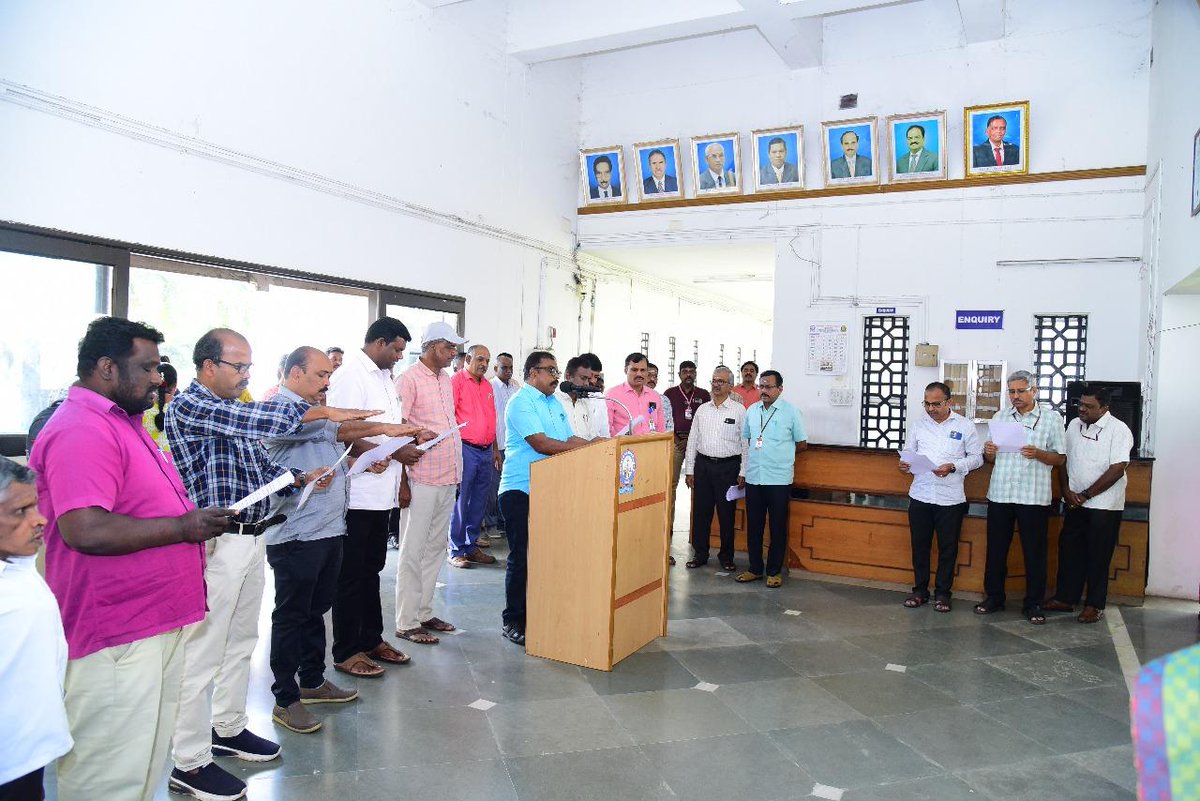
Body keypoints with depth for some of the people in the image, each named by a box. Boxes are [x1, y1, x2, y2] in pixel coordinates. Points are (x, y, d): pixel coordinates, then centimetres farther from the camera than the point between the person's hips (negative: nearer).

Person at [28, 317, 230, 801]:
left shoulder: (122, 422, 16)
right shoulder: (81, 430, -18)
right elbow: (86, 530, -29)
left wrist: (195, 518, 12)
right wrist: (184, 527, -20)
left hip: (156, 624, 10)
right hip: (117, 638, -10)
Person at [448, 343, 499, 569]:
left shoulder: (487, 385, 17)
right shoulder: (457, 381, -5)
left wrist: (495, 449, 20)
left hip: (486, 451, 7)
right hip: (465, 449, -7)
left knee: (479, 502, 11)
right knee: (460, 501, -3)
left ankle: (472, 547, 21)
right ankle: (456, 551, 6)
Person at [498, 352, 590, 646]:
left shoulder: (555, 404, 16)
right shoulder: (521, 402, -11)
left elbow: (570, 440, 13)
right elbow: (541, 444, -22)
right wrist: (590, 448, -23)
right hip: (520, 490, -7)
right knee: (522, 556, -1)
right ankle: (512, 620, 10)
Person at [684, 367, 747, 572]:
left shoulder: (739, 410, -1)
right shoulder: (702, 409, 10)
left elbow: (746, 443, -2)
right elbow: (693, 440, 11)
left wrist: (743, 473, -6)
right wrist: (689, 470, 7)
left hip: (728, 466, -3)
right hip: (703, 464, 3)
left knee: (726, 513, 5)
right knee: (700, 511, 7)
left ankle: (726, 556, 18)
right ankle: (700, 554, 19)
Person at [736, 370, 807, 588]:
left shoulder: (791, 412, -4)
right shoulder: (752, 410, 9)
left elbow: (802, 444, 3)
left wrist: (782, 454, 9)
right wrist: (758, 455, 10)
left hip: (779, 479, -4)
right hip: (753, 477, 4)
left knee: (778, 527, 4)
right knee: (753, 526, 10)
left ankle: (774, 571, 16)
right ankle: (755, 568, 22)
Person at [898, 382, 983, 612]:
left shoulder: (965, 426, -1)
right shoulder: (918, 424, 7)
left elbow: (976, 457, 1)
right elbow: (909, 452, 12)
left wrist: (953, 467, -14)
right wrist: (905, 465, -10)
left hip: (950, 498, -2)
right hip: (920, 495, 2)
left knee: (948, 548, 7)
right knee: (920, 545, 9)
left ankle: (942, 593, 20)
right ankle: (920, 590, 22)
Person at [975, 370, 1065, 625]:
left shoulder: (1052, 418, 2)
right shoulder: (1000, 417, 12)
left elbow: (1060, 458, 0)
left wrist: (1038, 454, -18)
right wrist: (989, 453, -7)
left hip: (1034, 497, -3)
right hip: (1000, 494, 3)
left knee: (1034, 553, 4)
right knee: (996, 549, 9)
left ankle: (1033, 604, 15)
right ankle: (993, 597, 20)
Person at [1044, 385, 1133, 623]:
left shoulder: (1118, 430, -10)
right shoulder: (1074, 425, 8)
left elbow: (1117, 470, -15)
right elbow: (1063, 460, 11)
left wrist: (1085, 495, -14)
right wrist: (1067, 491, -1)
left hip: (1104, 504, -5)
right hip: (1074, 503, 5)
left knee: (1098, 557, 2)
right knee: (1069, 550, 10)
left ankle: (1095, 605, 14)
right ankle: (1065, 598, 20)